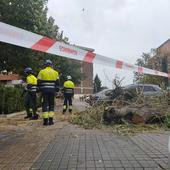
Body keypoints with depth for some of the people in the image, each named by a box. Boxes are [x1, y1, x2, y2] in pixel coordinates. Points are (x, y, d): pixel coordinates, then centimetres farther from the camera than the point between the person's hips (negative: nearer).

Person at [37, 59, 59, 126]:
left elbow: (39, 82, 0)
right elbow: (57, 83, 7)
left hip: (44, 90, -2)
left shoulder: (41, 72, 1)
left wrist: (39, 89, 10)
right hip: (52, 90, 2)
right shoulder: (55, 72, 7)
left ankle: (45, 120, -1)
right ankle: (51, 120, 8)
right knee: (51, 105, 9)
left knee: (45, 105, 1)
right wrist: (56, 91, 13)